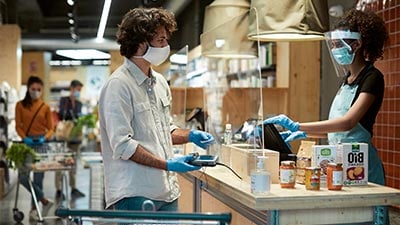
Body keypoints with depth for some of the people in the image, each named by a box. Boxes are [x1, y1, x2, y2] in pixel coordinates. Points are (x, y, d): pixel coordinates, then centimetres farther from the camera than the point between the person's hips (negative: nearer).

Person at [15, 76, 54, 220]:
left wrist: (45, 138, -16)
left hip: (41, 143, -1)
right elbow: (18, 126, 1)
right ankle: (45, 201, 4)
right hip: (26, 142, 1)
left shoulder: (45, 107, 3)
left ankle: (34, 208, 12)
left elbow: (50, 129, 4)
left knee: (38, 177, 1)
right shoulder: (20, 105, 4)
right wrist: (24, 138, -16)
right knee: (23, 177, -9)